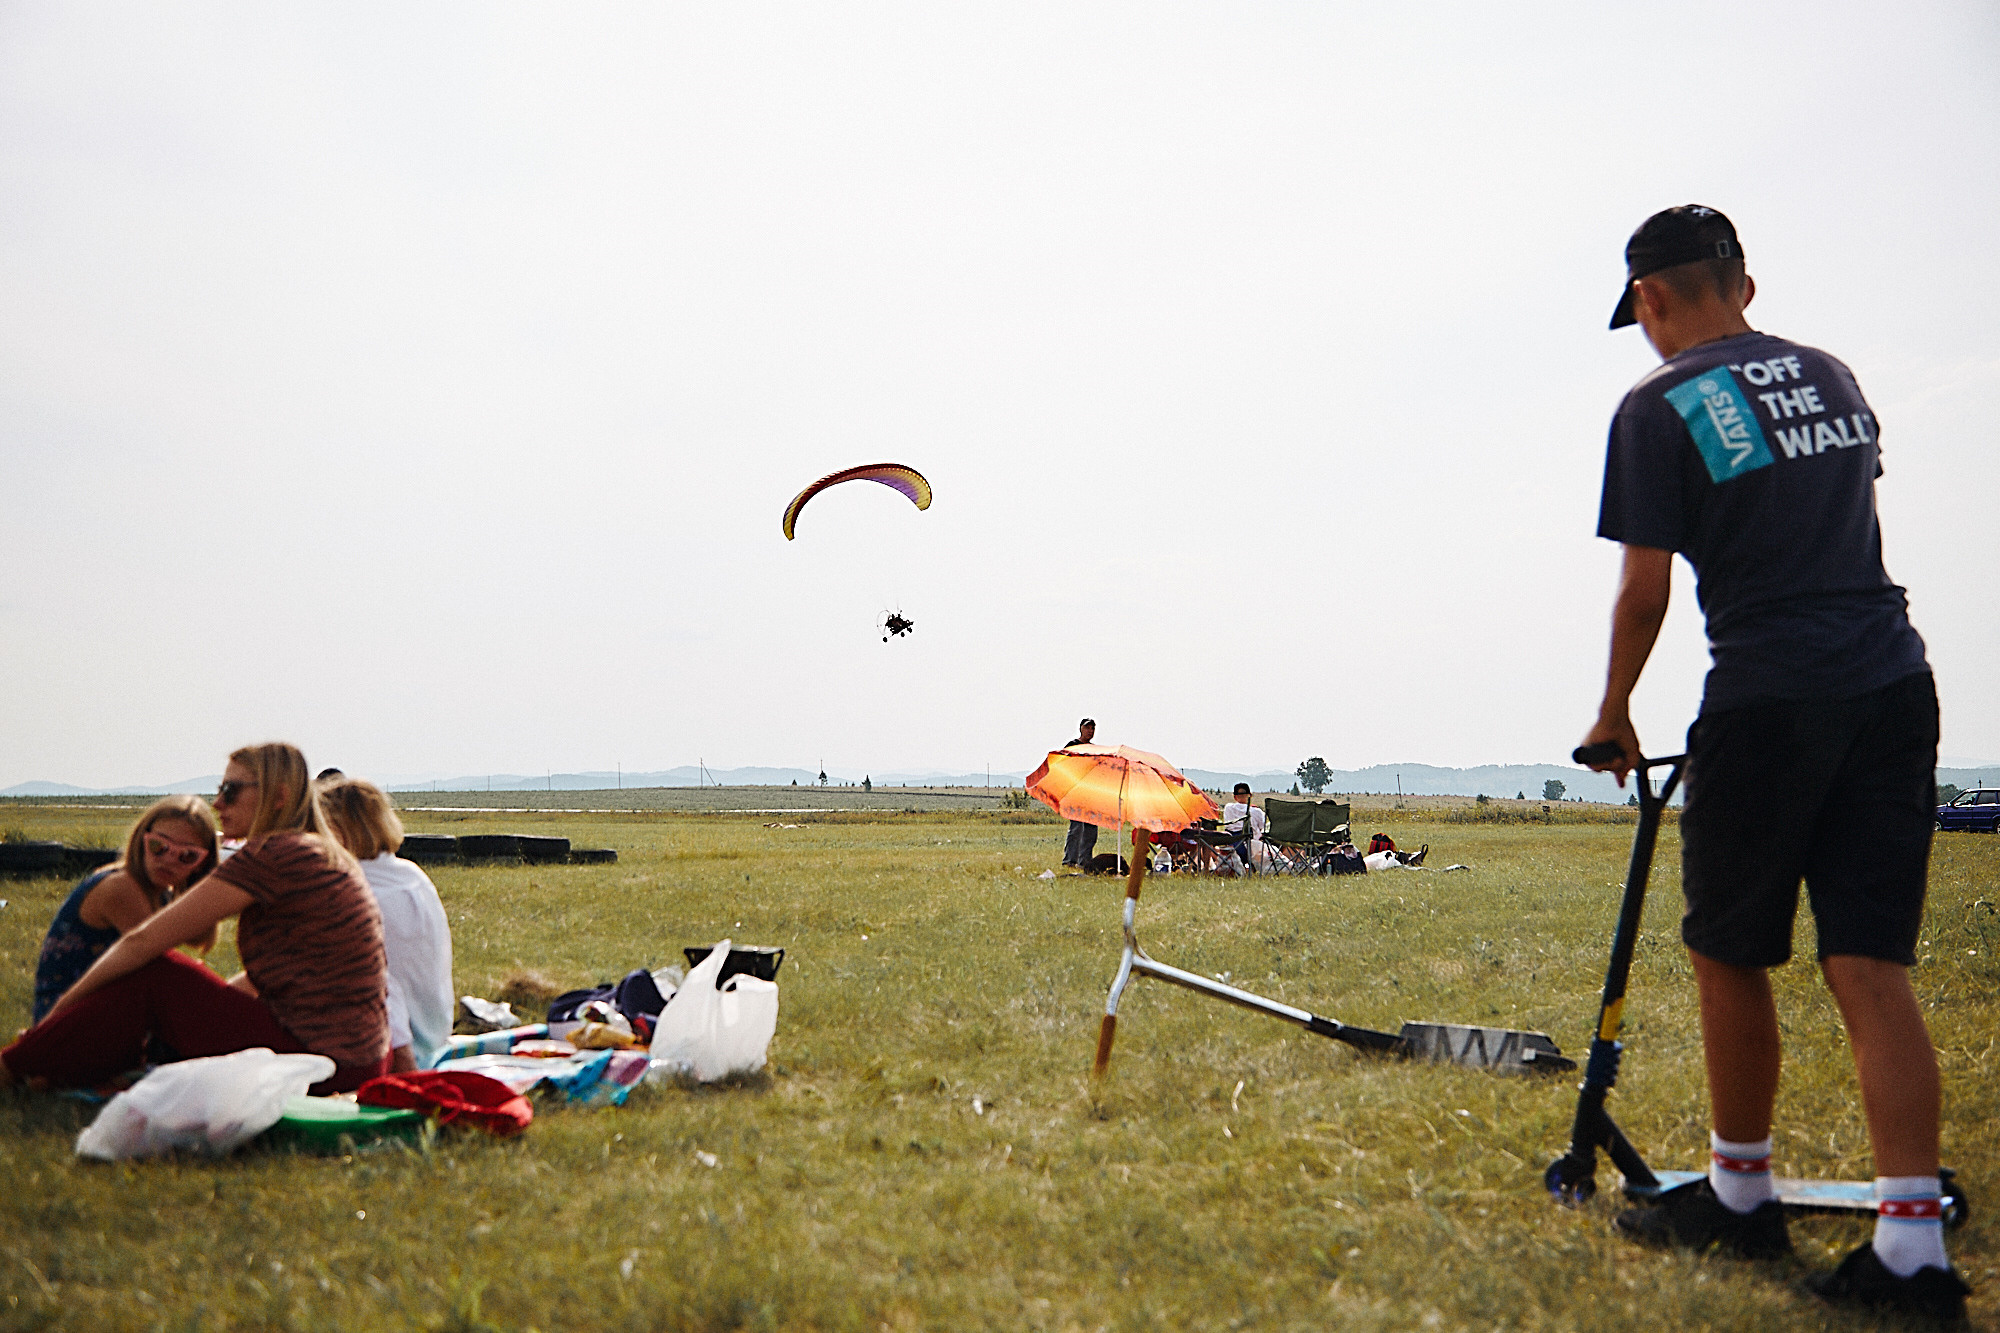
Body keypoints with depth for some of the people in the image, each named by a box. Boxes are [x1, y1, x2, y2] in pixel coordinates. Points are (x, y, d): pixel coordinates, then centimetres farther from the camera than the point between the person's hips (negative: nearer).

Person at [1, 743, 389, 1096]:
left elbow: (143, 941, -8)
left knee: (150, 976, 1)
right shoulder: (326, 857, 16)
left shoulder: (272, 855, -13)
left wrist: (63, 1005, 4)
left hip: (314, 1058, -9)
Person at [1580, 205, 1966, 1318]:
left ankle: (1743, 1195, 23)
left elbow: (1644, 591, -6)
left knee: (1731, 955, 11)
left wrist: (1615, 710, 8)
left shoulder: (1660, 408, -4)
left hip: (1768, 698, -6)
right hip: (1894, 686, 6)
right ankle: (1914, 1243, -3)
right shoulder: (1834, 378, 15)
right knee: (1872, 966, 2)